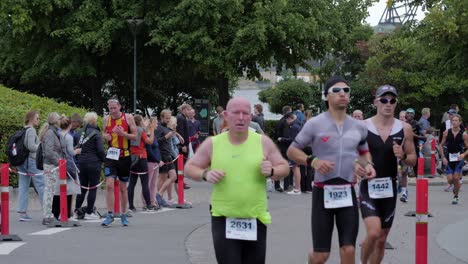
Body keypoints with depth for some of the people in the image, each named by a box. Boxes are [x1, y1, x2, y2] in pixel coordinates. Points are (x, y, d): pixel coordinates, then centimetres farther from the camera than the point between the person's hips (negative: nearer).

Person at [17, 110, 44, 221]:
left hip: (22, 161, 9)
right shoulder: (31, 130, -11)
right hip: (31, 161, -9)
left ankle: (22, 212, 4)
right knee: (41, 186, -4)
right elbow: (31, 147, -19)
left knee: (23, 187, 6)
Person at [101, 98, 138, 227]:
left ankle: (123, 215, 22)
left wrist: (123, 134, -20)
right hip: (111, 155, 1)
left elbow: (135, 136, -3)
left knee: (123, 187, 9)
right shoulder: (106, 119, 4)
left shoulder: (128, 117, -4)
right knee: (109, 185, -14)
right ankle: (110, 215, -9)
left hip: (124, 157, -1)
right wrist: (105, 136, -4)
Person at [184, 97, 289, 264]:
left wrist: (272, 172, -15)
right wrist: (205, 174, -13)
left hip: (256, 219, 2)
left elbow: (284, 168, 7)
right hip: (223, 219, -1)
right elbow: (189, 168, 7)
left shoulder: (263, 142, 0)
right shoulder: (212, 144, 0)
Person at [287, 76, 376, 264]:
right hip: (323, 192, -3)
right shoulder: (315, 124, -5)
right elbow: (292, 151, 0)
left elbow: (364, 150, 25)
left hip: (347, 193, 3)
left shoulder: (359, 127, 6)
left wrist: (368, 164, 3)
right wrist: (312, 161, -17)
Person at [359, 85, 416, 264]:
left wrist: (403, 156, -13)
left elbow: (413, 160, 8)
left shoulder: (404, 129, 1)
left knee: (382, 239, 10)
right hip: (368, 187, -3)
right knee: (373, 233, -20)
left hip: (389, 188, 3)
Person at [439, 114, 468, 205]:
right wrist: (443, 157, -2)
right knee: (450, 179, -6)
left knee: (456, 178, -12)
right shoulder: (447, 133, -1)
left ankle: (456, 196, 8)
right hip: (449, 158, 2)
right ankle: (455, 187, 29)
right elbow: (441, 145, 8)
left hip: (459, 158, -2)